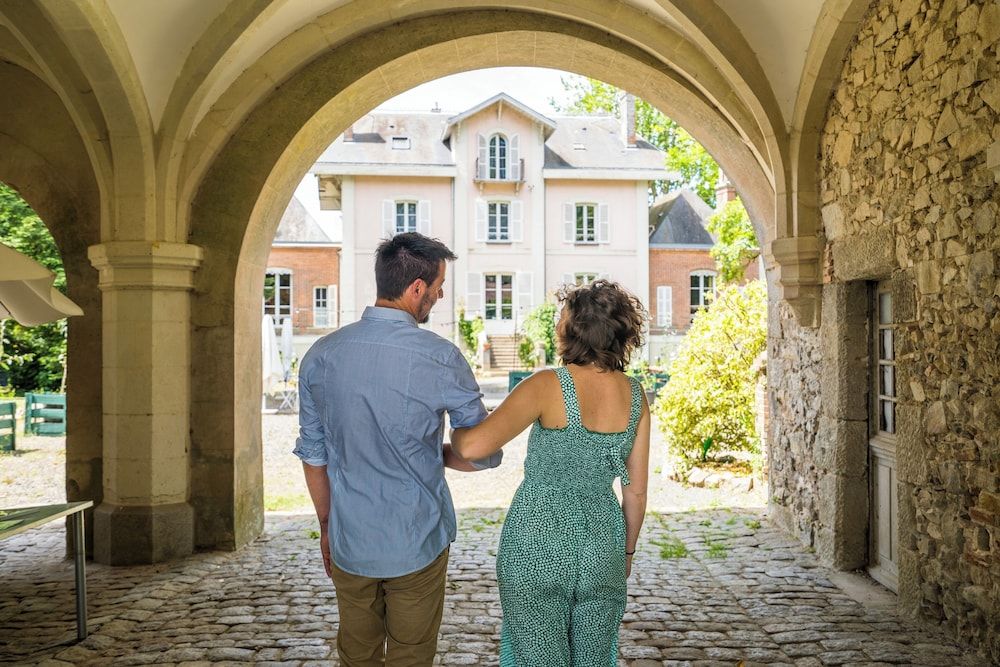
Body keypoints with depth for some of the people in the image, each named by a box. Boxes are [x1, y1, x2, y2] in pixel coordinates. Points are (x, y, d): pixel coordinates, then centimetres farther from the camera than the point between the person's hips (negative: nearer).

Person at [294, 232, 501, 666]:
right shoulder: (441, 359, -16)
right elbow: (485, 455, -11)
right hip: (417, 546, -4)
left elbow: (313, 456, 4)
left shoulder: (321, 355, -4)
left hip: (348, 545, 4)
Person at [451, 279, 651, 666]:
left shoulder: (549, 386, -18)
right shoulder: (635, 395, -3)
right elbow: (636, 490, 3)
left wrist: (455, 429, -5)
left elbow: (474, 447, -27)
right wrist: (627, 551, 17)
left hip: (538, 547, -4)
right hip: (602, 547, 4)